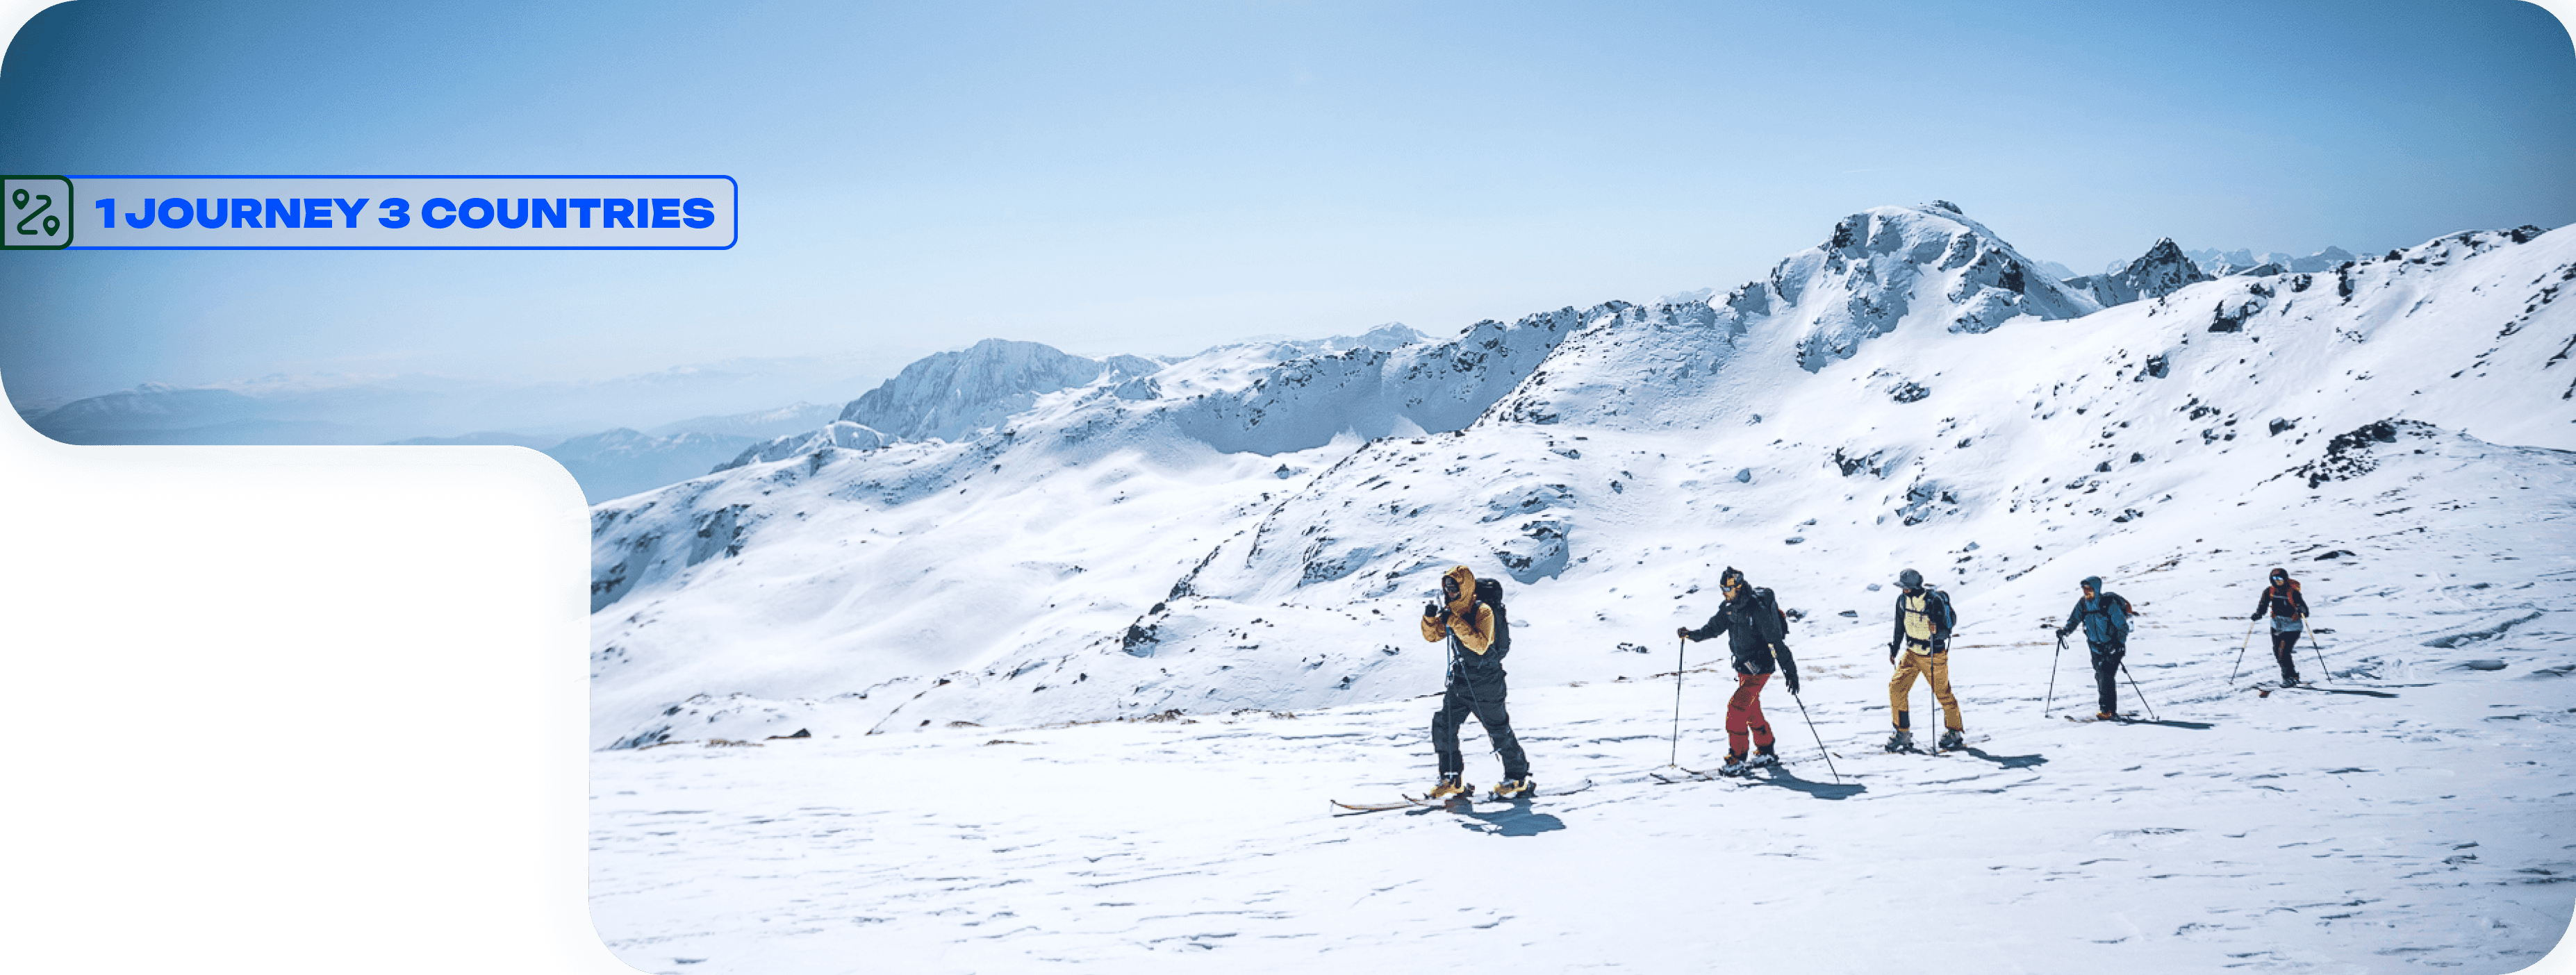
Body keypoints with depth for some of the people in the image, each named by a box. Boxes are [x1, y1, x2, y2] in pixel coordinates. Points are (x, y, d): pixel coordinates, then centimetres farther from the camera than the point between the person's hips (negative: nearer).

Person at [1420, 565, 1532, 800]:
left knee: (1499, 730, 0)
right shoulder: (1452, 611, 6)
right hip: (1460, 681, 8)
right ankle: (1452, 780, 11)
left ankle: (1518, 779, 13)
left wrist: (1456, 623, -33)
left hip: (1485, 683, -8)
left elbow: (1481, 645, -30)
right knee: (1443, 727, 3)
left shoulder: (1483, 611, -18)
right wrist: (1430, 617, -12)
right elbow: (1432, 635, 8)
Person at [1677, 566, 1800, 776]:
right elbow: (1715, 627, 16)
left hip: (1759, 668, -9)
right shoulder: (1730, 607, 2)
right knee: (1751, 710, 17)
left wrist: (1790, 671, -26)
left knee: (1736, 707, -14)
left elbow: (1776, 641, -24)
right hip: (1744, 666, 9)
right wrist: (1693, 634, -2)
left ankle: (1737, 760, -9)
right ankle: (1766, 753, 32)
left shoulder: (1757, 609, -23)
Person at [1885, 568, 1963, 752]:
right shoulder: (1903, 599, -2)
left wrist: (1937, 630, -39)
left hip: (1934, 655, -5)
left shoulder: (1935, 601, -20)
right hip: (1911, 653, 5)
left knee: (1943, 694, 3)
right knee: (1896, 687, -5)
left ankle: (1955, 731, 24)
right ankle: (1902, 733, 5)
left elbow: (1946, 631, -18)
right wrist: (1894, 647, 16)